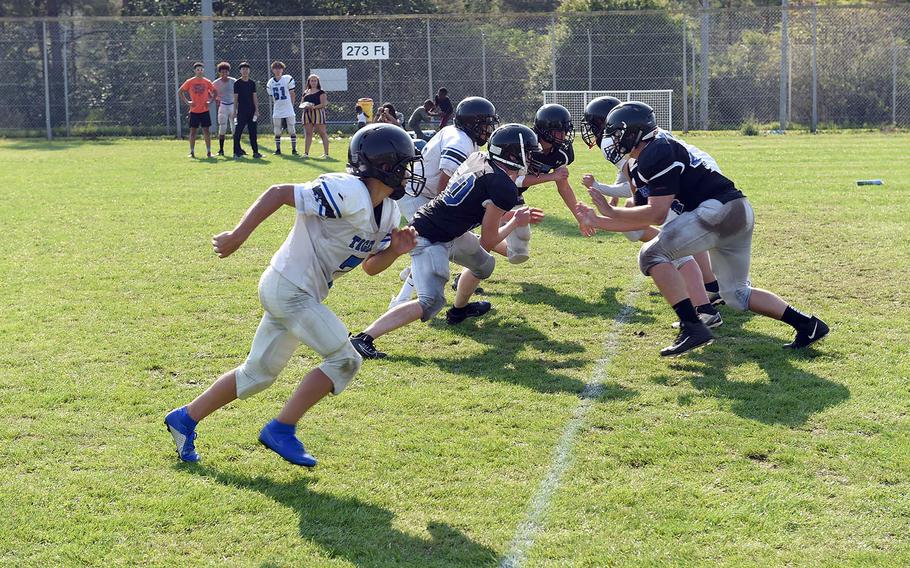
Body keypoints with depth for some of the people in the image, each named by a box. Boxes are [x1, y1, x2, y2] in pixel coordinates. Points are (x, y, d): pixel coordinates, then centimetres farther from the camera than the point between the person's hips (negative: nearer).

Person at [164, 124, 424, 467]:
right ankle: (281, 431, -1)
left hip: (300, 293, 10)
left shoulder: (388, 212, 7)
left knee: (258, 374, 16)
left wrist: (395, 250, -5)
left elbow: (370, 266, 15)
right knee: (344, 360, -9)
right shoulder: (348, 194, -22)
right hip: (289, 288, -10)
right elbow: (279, 193, -20)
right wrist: (237, 236, -20)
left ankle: (185, 419, 27)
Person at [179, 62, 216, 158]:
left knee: (206, 130, 0)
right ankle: (192, 152, 9)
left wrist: (210, 101, -2)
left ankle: (209, 152, 4)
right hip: (194, 111, 0)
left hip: (204, 110, 0)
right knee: (193, 131, 3)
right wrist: (187, 102, -3)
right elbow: (181, 92, 7)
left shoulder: (207, 82, 2)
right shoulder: (190, 82, -1)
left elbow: (214, 92, 12)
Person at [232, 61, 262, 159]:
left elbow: (254, 97, 11)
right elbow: (235, 98, -3)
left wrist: (257, 110, 4)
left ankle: (255, 152, 11)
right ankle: (237, 152, -2)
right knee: (238, 132, -6)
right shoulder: (237, 83, -2)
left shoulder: (252, 83, 10)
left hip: (251, 111, 4)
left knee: (253, 132, 6)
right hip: (241, 112, -4)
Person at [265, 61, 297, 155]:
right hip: (277, 111, 3)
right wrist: (276, 106, 8)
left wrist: (291, 106, 1)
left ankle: (294, 149, 7)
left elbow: (292, 94, 1)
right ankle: (278, 149, 16)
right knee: (277, 132, 6)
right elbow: (273, 98, 14)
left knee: (292, 131, 0)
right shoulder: (270, 83, 6)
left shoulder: (288, 79, -4)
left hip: (289, 111, -3)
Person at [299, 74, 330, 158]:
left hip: (318, 113, -5)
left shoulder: (321, 92, 1)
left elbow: (323, 104, -8)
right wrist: (304, 106, -2)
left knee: (322, 133, -7)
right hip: (307, 114, 5)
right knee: (308, 133, 6)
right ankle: (306, 153, 7)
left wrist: (314, 107, -21)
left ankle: (326, 153, -8)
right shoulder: (305, 92, 18)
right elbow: (302, 104, 22)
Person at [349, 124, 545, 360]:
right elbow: (487, 242, -9)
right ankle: (365, 337, -24)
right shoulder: (504, 188, -18)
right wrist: (515, 223, 7)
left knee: (484, 265, 29)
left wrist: (514, 215, 21)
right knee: (431, 303, -20)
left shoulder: (478, 159, 5)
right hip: (429, 241, -10)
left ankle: (459, 310, 53)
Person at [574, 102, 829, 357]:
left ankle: (692, 327, -15)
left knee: (652, 254, -8)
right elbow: (644, 221, 24)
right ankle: (806, 324, 17)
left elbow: (656, 214, -12)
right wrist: (597, 221, 26)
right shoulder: (643, 164, 22)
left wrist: (612, 211, -3)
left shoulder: (655, 154, -8)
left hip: (719, 209, -10)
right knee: (736, 294, 20)